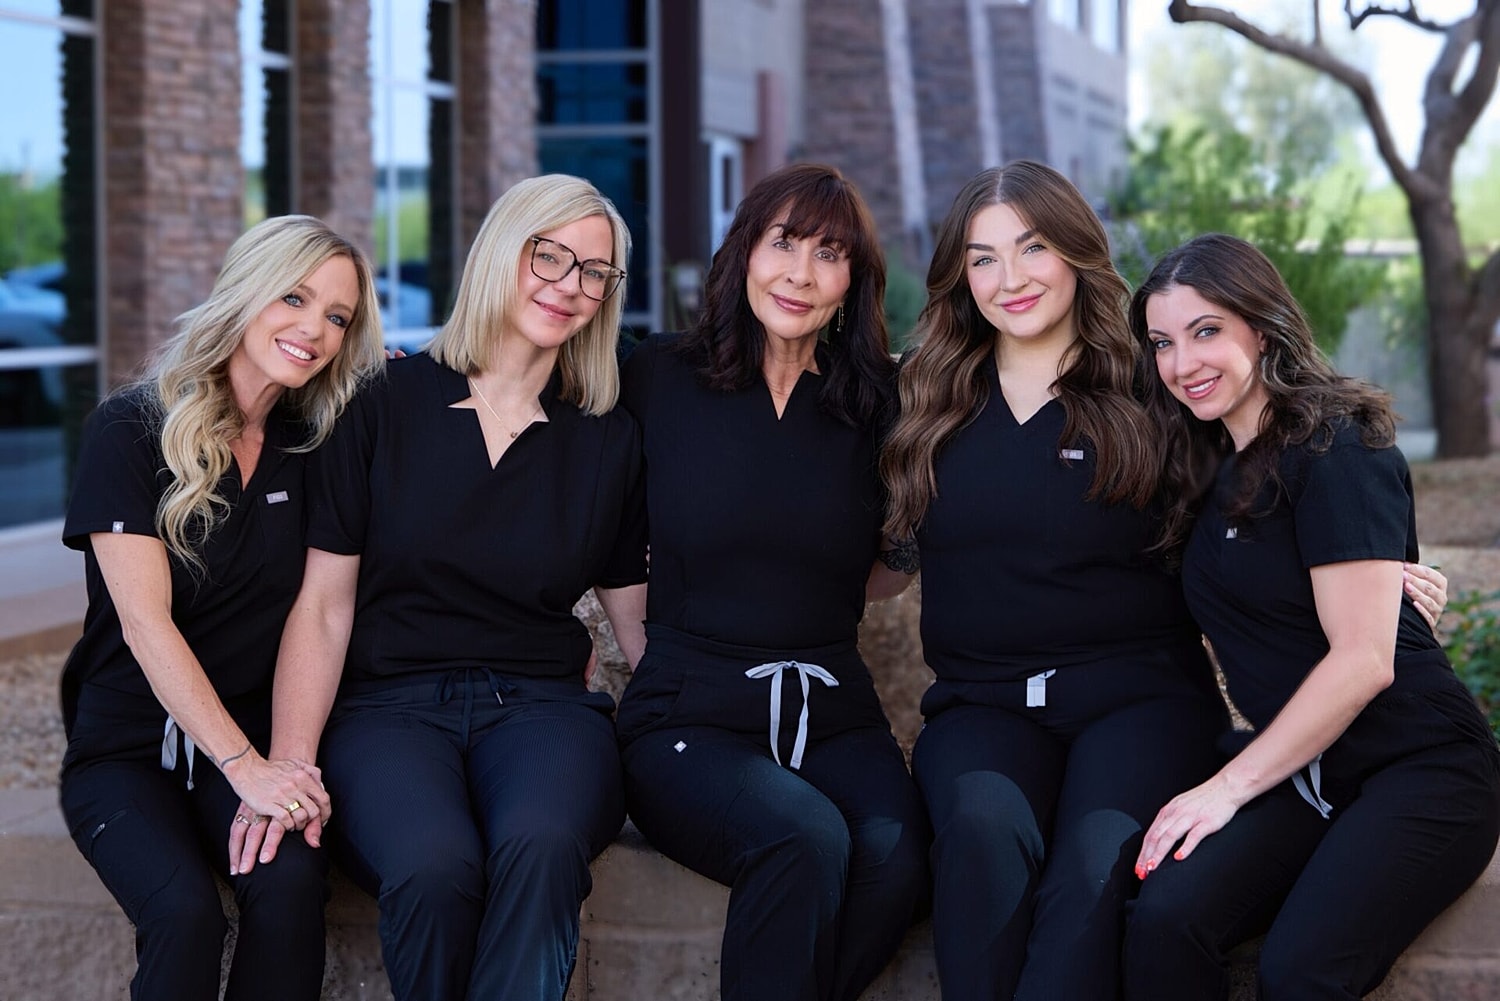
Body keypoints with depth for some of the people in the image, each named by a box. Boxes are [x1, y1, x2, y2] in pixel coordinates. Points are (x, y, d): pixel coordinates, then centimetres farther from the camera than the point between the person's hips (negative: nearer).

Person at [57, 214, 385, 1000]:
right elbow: (146, 621, -13)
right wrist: (244, 766, -21)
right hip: (125, 749, -3)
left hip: (252, 746, 3)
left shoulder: (311, 448, 7)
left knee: (291, 884, -29)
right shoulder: (131, 430, -6)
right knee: (185, 911, -31)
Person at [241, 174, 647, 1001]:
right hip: (391, 707, -1)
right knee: (435, 869, -35)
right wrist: (288, 768, -10)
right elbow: (323, 605, 2)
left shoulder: (609, 441, 12)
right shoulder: (385, 406, 5)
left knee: (541, 848, -36)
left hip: (540, 707, 1)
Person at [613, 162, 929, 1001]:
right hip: (689, 717, -2)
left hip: (833, 717, 2)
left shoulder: (872, 405, 10)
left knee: (897, 855, -31)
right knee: (806, 838, -34)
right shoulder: (662, 379, 4)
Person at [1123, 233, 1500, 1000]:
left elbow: (1362, 660, -16)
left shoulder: (1334, 450, -11)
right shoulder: (1212, 467, 13)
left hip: (1421, 769, -6)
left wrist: (1230, 786, -13)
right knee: (1164, 923, -24)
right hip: (1303, 776, 6)